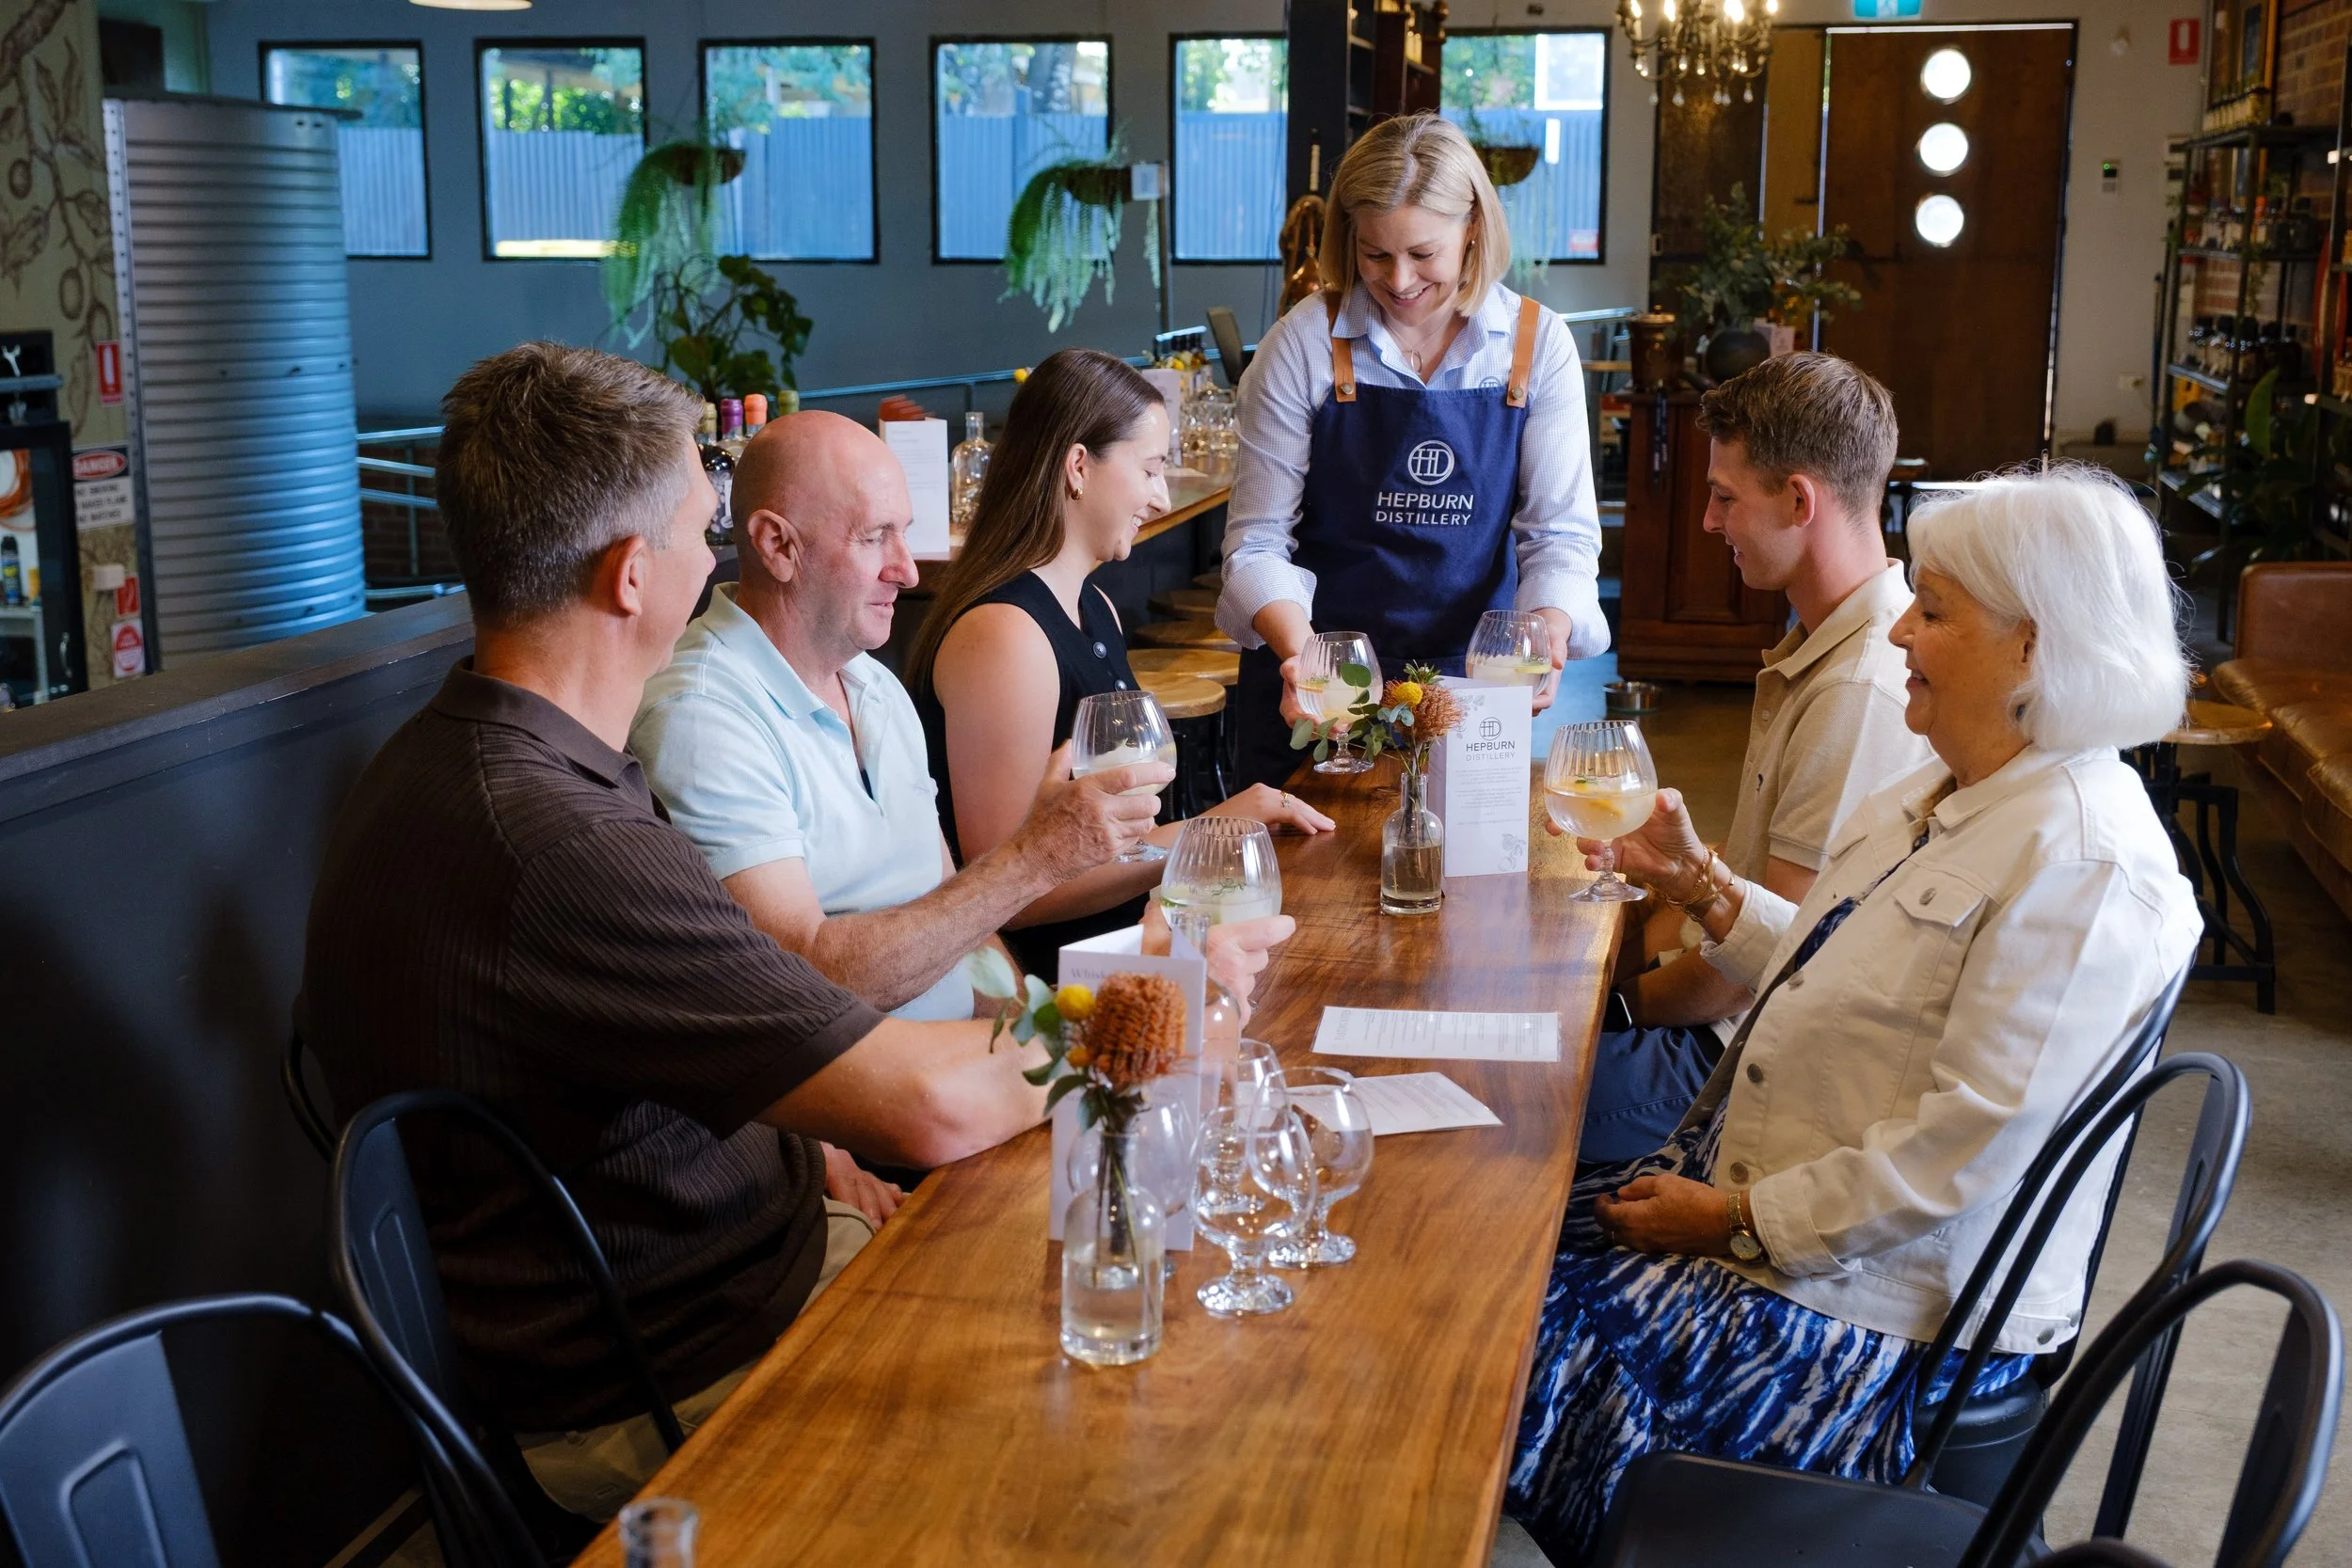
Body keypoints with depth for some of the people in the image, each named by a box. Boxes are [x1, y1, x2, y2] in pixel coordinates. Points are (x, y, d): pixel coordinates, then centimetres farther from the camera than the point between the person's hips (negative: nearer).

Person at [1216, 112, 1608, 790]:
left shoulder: (1537, 344, -3)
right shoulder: (1306, 342, -9)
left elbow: (1561, 531, -2)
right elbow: (1258, 541, -8)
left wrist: (1548, 631, -23)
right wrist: (1298, 651, -26)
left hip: (1472, 685, 1)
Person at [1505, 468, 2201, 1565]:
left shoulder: (2083, 864, -23)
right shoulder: (1952, 792, 9)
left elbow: (1963, 1149, -26)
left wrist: (1743, 1222, -19)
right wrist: (1700, 885, 8)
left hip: (1888, 1296, -9)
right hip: (1757, 1189, 9)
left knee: (1552, 1343, -14)